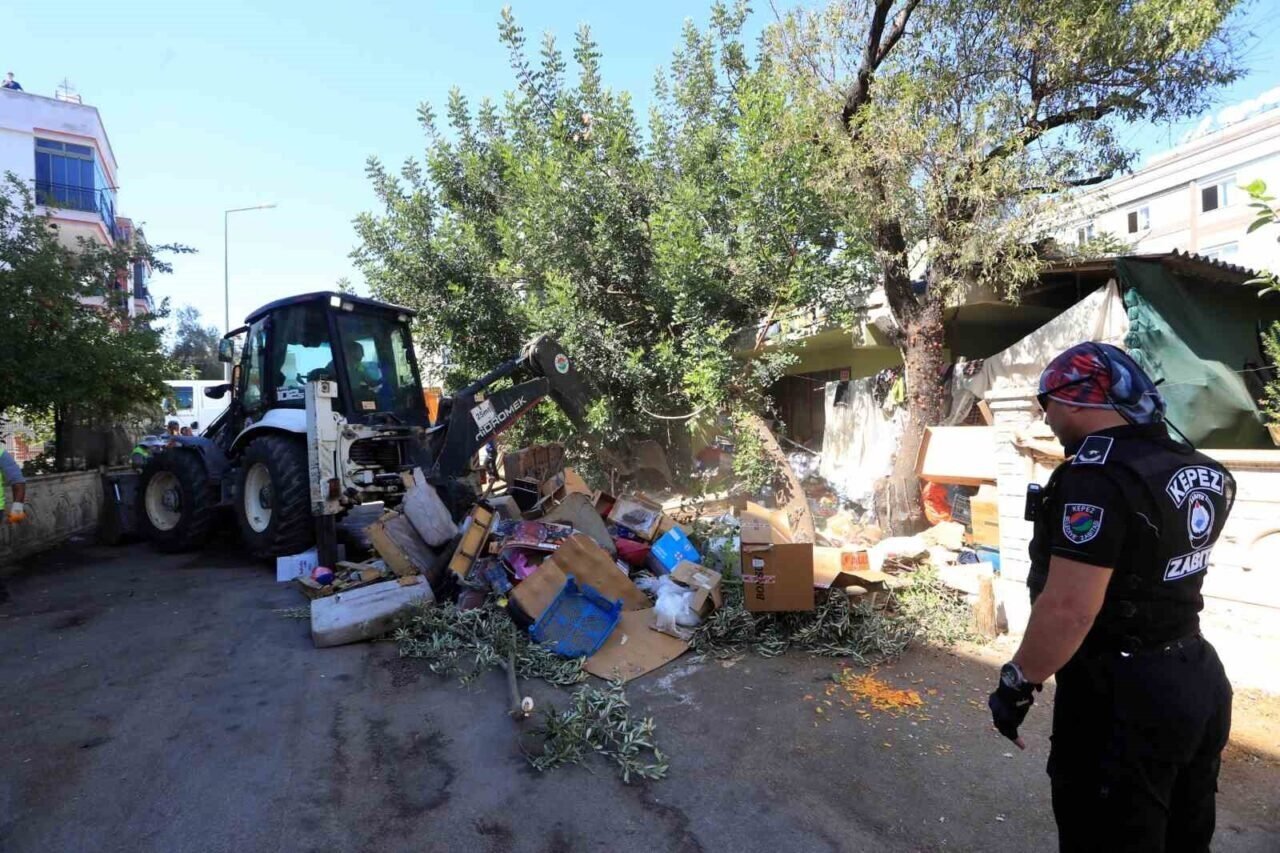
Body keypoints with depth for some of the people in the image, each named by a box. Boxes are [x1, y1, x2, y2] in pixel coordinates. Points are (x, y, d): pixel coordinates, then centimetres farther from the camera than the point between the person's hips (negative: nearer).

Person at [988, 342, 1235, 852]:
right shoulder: (1202, 472, 5)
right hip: (1200, 680, 9)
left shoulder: (1098, 477, -24)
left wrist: (1016, 685, -16)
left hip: (1121, 698, -9)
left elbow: (1069, 608, -27)